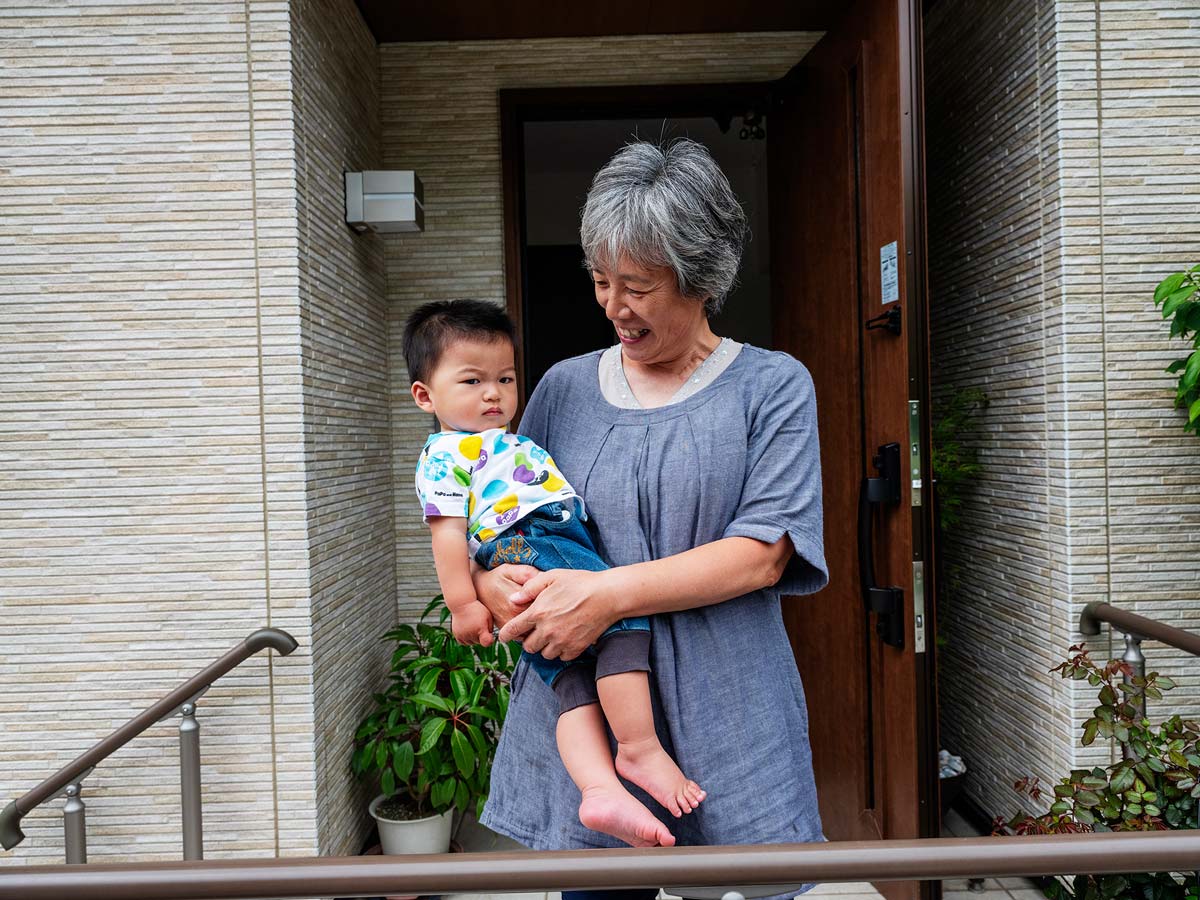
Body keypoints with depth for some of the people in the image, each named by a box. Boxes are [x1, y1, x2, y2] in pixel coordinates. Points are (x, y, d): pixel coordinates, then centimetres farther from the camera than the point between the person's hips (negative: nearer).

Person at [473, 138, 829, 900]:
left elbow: (763, 553, -12)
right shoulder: (565, 388, 8)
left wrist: (608, 593, -20)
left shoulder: (773, 386, -2)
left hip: (726, 729, -2)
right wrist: (495, 582, -13)